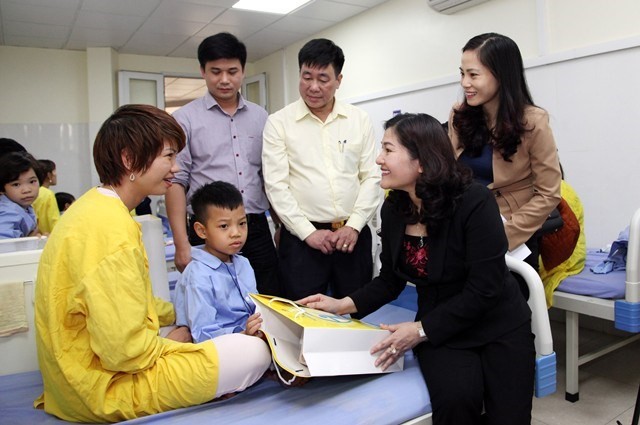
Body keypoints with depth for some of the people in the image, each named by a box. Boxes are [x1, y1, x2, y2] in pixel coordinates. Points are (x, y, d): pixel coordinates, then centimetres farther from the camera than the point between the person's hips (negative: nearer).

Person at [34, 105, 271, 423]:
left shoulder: (92, 207, 5)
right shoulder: (113, 228, -27)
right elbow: (123, 351, -28)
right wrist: (169, 343, -8)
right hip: (107, 391, -10)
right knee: (255, 352, -13)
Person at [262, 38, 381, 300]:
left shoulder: (359, 120, 6)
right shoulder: (278, 123, 0)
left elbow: (372, 178, 4)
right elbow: (276, 185, -5)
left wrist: (354, 225, -7)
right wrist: (308, 232, -11)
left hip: (353, 235, 3)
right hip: (302, 238, -2)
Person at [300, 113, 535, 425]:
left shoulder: (475, 202, -21)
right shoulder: (393, 209, -4)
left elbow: (483, 289, -22)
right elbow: (390, 280, 5)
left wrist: (421, 330, -23)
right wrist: (343, 305, -9)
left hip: (500, 328, -2)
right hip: (442, 332, 2)